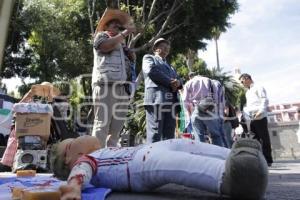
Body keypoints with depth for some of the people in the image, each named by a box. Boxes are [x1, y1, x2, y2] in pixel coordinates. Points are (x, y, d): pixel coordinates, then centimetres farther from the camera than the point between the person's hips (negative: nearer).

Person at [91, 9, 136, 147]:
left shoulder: (121, 44, 32)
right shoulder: (101, 35, 15)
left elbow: (133, 58, 28)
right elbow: (107, 46, -7)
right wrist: (125, 33, 1)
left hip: (123, 88, 7)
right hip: (106, 84, -6)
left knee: (117, 126, 3)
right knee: (102, 123, -11)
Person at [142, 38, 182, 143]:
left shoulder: (169, 65, 36)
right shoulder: (148, 58, 17)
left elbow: (178, 79, 24)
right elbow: (151, 71, -4)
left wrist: (177, 82, -1)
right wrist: (170, 82, -3)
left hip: (172, 101, 6)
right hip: (156, 98, -6)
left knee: (169, 136, 0)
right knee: (155, 135, -13)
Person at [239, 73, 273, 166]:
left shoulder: (258, 88, 2)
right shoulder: (247, 92, 25)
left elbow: (265, 100, -10)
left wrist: (260, 111, -24)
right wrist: (245, 111, 8)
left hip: (260, 118, -8)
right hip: (252, 119, 8)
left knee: (264, 139, -2)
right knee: (254, 139, 6)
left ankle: (268, 160, 4)